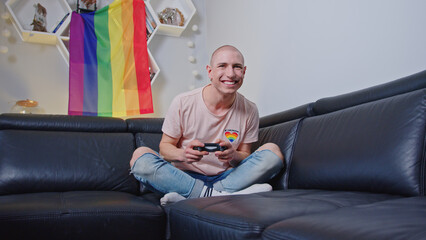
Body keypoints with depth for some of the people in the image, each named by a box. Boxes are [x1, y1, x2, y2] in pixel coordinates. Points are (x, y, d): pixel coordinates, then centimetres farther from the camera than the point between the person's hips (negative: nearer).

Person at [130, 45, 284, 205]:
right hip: (185, 176, -1)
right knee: (140, 156, -25)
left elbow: (246, 156, 6)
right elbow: (165, 145, 0)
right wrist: (182, 154, -24)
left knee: (273, 152, -20)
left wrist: (233, 156, -20)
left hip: (227, 177, 2)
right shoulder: (183, 102, -7)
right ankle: (217, 195, -28)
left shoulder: (249, 111, -1)